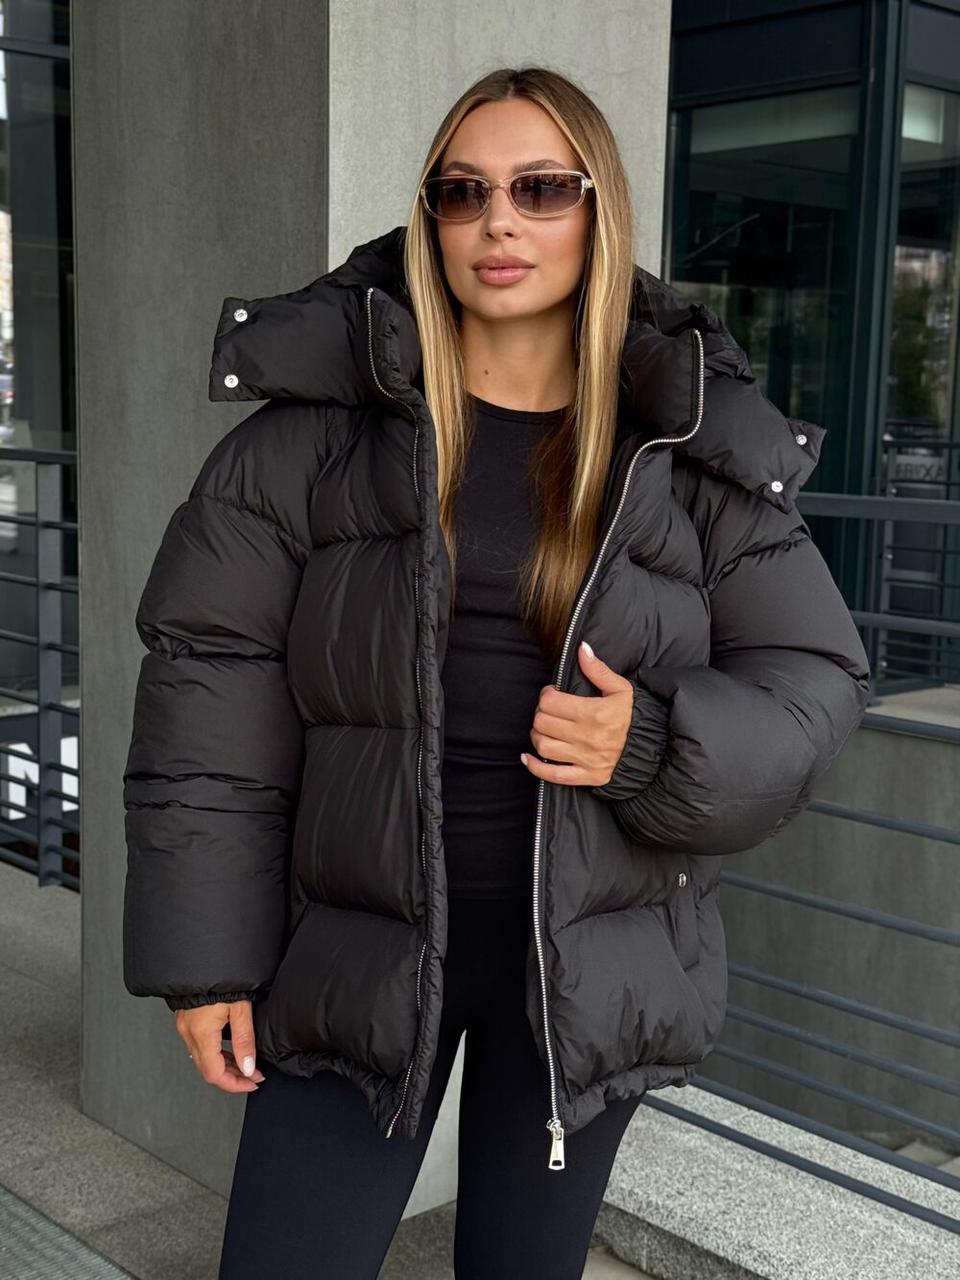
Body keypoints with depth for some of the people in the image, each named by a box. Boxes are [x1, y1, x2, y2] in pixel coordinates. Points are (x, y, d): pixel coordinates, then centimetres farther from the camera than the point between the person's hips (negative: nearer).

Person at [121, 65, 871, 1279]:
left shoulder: (699, 448, -2)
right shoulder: (316, 417, -4)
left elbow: (812, 680, 2)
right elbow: (213, 678, -4)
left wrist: (658, 744, -19)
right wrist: (205, 951, -5)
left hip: (589, 955, 1)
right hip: (358, 946, 0)